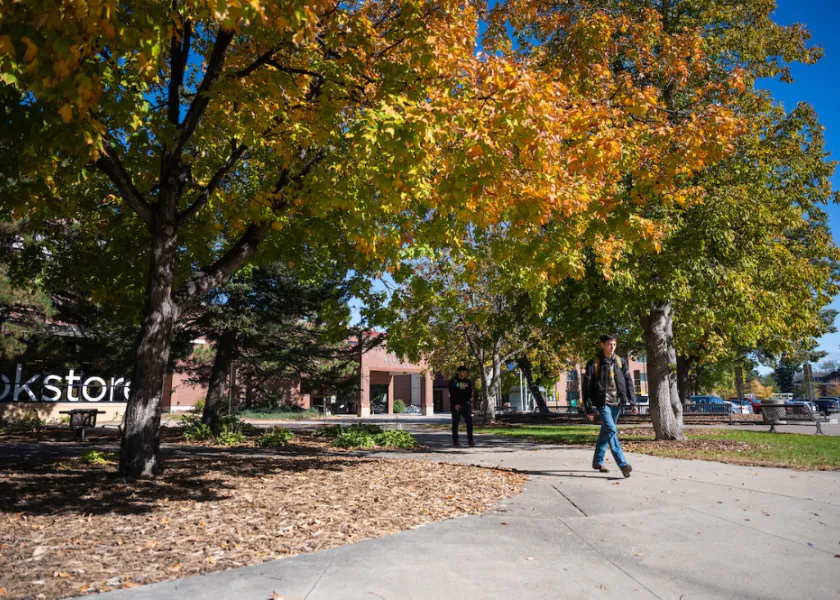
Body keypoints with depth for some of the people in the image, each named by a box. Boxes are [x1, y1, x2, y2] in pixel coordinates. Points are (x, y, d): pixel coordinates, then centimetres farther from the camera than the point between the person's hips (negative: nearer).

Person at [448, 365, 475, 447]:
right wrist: (455, 404, -14)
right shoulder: (453, 381, 0)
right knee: (455, 423, -2)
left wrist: (469, 401, 0)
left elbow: (470, 393, 15)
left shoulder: (468, 382, 12)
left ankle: (470, 440, -1)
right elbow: (452, 394, -6)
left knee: (469, 421, -4)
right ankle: (455, 441, 2)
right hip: (456, 405, -3)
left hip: (466, 404, 3)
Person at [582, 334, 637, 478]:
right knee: (611, 431, -16)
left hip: (616, 403, 5)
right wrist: (588, 405, -8)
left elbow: (628, 382, 10)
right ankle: (623, 464, -20)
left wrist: (632, 402, 4)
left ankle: (598, 461, 27)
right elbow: (586, 385, -4)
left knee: (606, 432, 14)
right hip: (603, 403, -5)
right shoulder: (594, 363, -5)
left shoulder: (620, 362, 7)